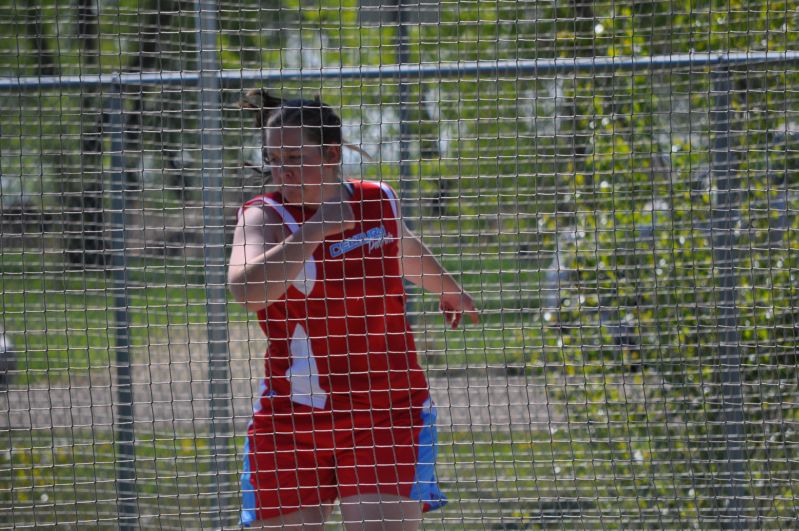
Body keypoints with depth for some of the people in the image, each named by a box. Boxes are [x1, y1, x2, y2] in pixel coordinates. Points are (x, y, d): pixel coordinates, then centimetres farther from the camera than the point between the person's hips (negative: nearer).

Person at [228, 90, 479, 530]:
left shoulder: (379, 202, 3)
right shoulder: (264, 217, -8)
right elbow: (246, 289, -29)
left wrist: (448, 289, 46)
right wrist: (315, 228, -29)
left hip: (386, 418, 1)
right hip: (290, 425, -1)